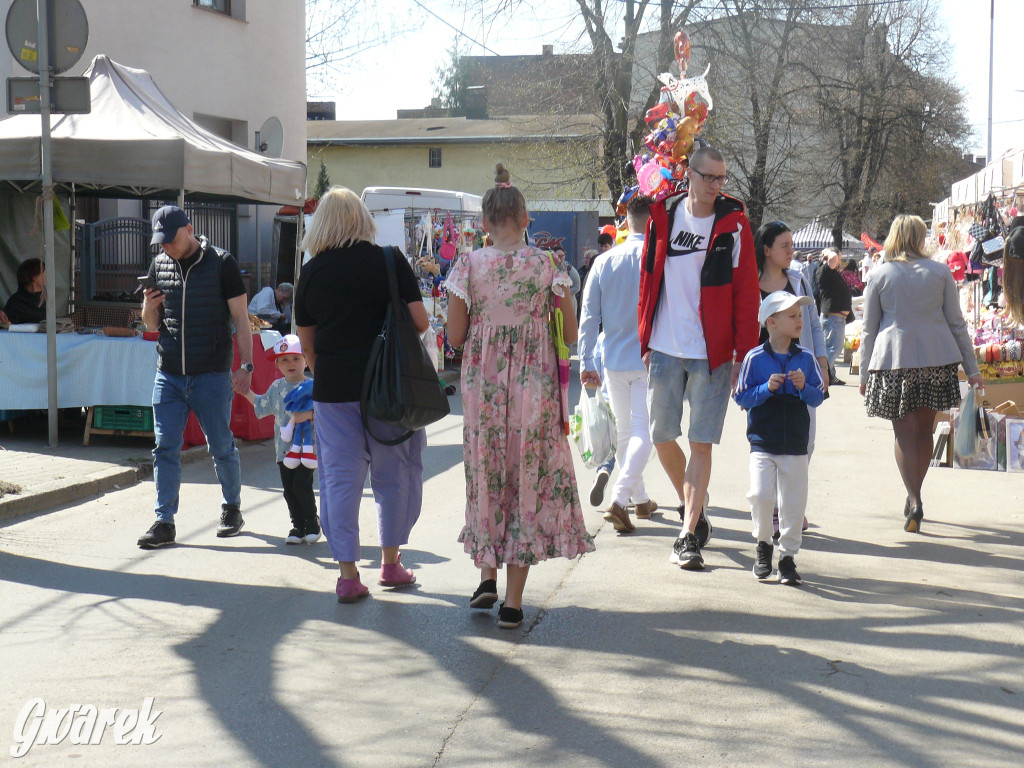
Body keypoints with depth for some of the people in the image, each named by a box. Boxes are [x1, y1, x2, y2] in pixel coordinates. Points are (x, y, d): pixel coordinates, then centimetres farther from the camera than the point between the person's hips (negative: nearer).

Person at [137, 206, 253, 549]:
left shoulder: (221, 263, -3)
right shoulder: (159, 265, 9)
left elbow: (241, 319, -2)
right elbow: (153, 325, 17)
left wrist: (246, 365, -10)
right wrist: (149, 308, -6)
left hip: (212, 374, -4)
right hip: (168, 374, 4)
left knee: (221, 447, 6)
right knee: (165, 447, 0)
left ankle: (232, 508, 25)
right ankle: (164, 522, 3)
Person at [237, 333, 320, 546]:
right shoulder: (277, 387, 12)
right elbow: (264, 406, 27)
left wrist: (308, 414, -30)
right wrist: (247, 393, 24)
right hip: (284, 447, 5)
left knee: (302, 486, -9)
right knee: (288, 489, 6)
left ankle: (312, 523, 11)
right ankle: (298, 526, 18)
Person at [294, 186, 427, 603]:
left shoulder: (311, 272, 2)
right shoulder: (390, 260, -4)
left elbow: (307, 342, 8)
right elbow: (419, 321, -7)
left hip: (333, 388, 1)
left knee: (339, 478, 6)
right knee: (394, 473, 13)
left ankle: (347, 574, 5)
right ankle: (391, 562, 23)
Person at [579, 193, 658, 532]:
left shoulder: (604, 262, 2)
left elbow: (589, 316, 3)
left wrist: (587, 362, 7)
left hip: (614, 360, 4)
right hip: (651, 359, -4)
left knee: (624, 431, 17)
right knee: (643, 431, -3)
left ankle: (640, 499, 28)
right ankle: (619, 499, -18)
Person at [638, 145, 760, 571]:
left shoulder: (734, 224, -2)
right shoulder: (663, 216, 4)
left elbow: (745, 292, -2)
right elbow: (648, 279, 10)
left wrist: (744, 354, -7)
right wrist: (645, 340, 7)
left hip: (712, 353, -3)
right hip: (665, 349, 3)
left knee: (701, 442, -2)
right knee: (662, 437, 8)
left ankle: (688, 535, 2)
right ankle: (692, 505, 32)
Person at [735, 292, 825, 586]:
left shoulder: (805, 358, 4)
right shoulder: (755, 358, -4)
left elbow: (819, 396, 6)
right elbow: (741, 397, -3)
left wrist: (803, 387, -14)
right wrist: (767, 388, -17)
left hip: (796, 443, 2)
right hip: (762, 442, -2)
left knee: (794, 502, 3)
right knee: (761, 495, -13)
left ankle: (788, 556, 17)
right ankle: (763, 545, 14)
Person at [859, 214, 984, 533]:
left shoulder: (880, 274, 2)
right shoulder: (940, 271, 5)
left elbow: (869, 328, 4)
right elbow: (956, 323, 7)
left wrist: (864, 373, 11)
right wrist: (971, 368, 11)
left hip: (894, 357, -2)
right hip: (937, 357, 2)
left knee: (905, 433, 1)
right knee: (924, 431, 14)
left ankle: (914, 499, -14)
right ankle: (914, 494, 24)